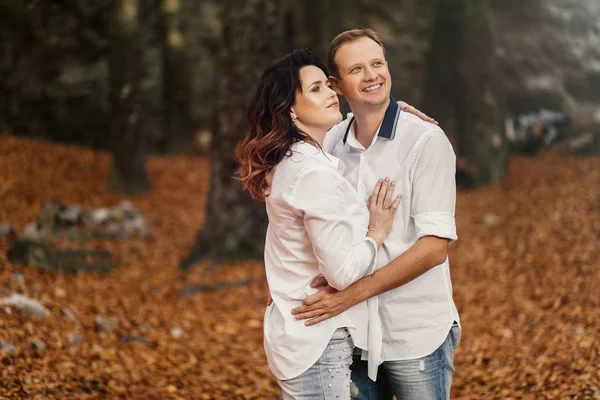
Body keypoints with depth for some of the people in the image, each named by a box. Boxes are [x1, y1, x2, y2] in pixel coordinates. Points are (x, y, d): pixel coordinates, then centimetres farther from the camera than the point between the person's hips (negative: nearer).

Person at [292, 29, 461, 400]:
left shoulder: (426, 140, -11)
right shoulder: (331, 143, 4)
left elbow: (435, 245, -16)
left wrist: (355, 292, -23)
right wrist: (332, 275, -6)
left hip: (416, 337, -4)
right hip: (356, 331, 4)